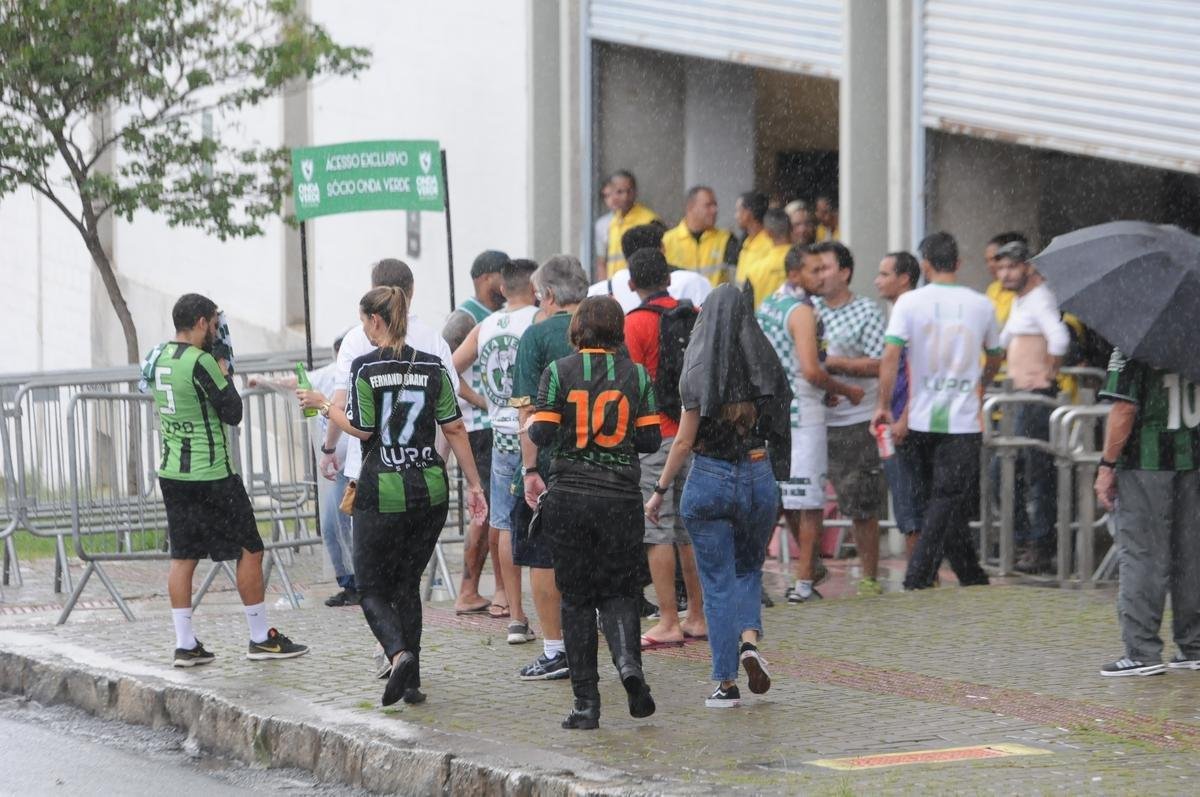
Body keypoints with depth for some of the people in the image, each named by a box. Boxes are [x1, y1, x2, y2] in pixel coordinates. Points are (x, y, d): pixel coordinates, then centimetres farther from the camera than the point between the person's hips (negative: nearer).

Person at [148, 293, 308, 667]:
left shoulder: (160, 356, 7)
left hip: (171, 471, 8)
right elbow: (232, 413, -13)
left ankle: (184, 643, 6)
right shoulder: (200, 362, -17)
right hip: (211, 474, -8)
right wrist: (225, 376, 3)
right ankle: (261, 638, 8)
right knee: (250, 551, 3)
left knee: (183, 556, 8)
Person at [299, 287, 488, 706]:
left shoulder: (365, 366, -8)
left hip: (382, 492, -4)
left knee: (373, 589, 5)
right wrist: (474, 484, 8)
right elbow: (455, 428, 3)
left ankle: (399, 653, -22)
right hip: (430, 490, 4)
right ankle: (411, 682, 12)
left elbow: (361, 429, -9)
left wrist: (323, 404, 6)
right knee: (407, 583, 17)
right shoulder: (432, 366, 3)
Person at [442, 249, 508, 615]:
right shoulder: (465, 318, -9)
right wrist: (480, 400, -21)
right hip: (481, 424, -9)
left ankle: (468, 593, 13)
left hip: (498, 423, 9)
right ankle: (502, 592, -6)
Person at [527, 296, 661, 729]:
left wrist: (532, 424, 14)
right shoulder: (636, 375, 0)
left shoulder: (559, 372, -4)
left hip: (568, 497, -1)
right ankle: (628, 661, -18)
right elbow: (650, 440, 0)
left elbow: (542, 434, -8)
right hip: (621, 498, 1)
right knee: (618, 592, 12)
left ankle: (586, 701, 4)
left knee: (576, 599, 8)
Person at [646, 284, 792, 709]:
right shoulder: (764, 365, 0)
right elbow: (778, 426, 2)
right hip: (758, 477, 3)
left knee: (718, 582, 4)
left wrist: (660, 490, -1)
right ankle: (750, 640, -5)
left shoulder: (699, 371, -8)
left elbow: (685, 440, -9)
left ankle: (727, 683, 4)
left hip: (709, 479, -3)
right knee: (748, 569, 21)